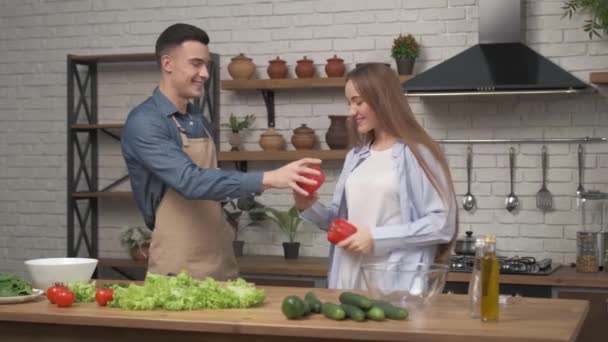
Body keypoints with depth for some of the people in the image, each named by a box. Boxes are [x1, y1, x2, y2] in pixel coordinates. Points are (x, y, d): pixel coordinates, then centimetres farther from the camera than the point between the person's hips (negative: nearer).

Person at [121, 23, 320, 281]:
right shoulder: (144, 123, -14)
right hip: (178, 269, -7)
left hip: (221, 262, 7)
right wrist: (268, 179, -31)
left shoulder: (201, 122, 11)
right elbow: (190, 181, -26)